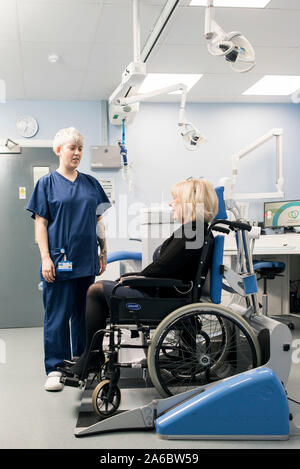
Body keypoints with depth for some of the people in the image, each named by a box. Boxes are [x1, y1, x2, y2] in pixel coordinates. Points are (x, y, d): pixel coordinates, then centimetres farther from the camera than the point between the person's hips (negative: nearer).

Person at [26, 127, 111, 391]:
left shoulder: (90, 183, 12)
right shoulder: (47, 183, 1)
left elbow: (98, 220, 15)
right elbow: (40, 223, -3)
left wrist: (103, 252, 11)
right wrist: (46, 258, -12)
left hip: (86, 261, 4)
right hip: (59, 261, -4)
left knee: (84, 313, 10)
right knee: (57, 314, -1)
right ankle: (55, 369, 6)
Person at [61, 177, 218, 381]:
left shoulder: (191, 233, -19)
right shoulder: (190, 230, 12)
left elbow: (162, 267, -22)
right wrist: (135, 277, 9)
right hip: (161, 293, 11)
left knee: (97, 290, -3)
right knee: (98, 287, 14)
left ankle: (93, 357, 8)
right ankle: (92, 356, 15)